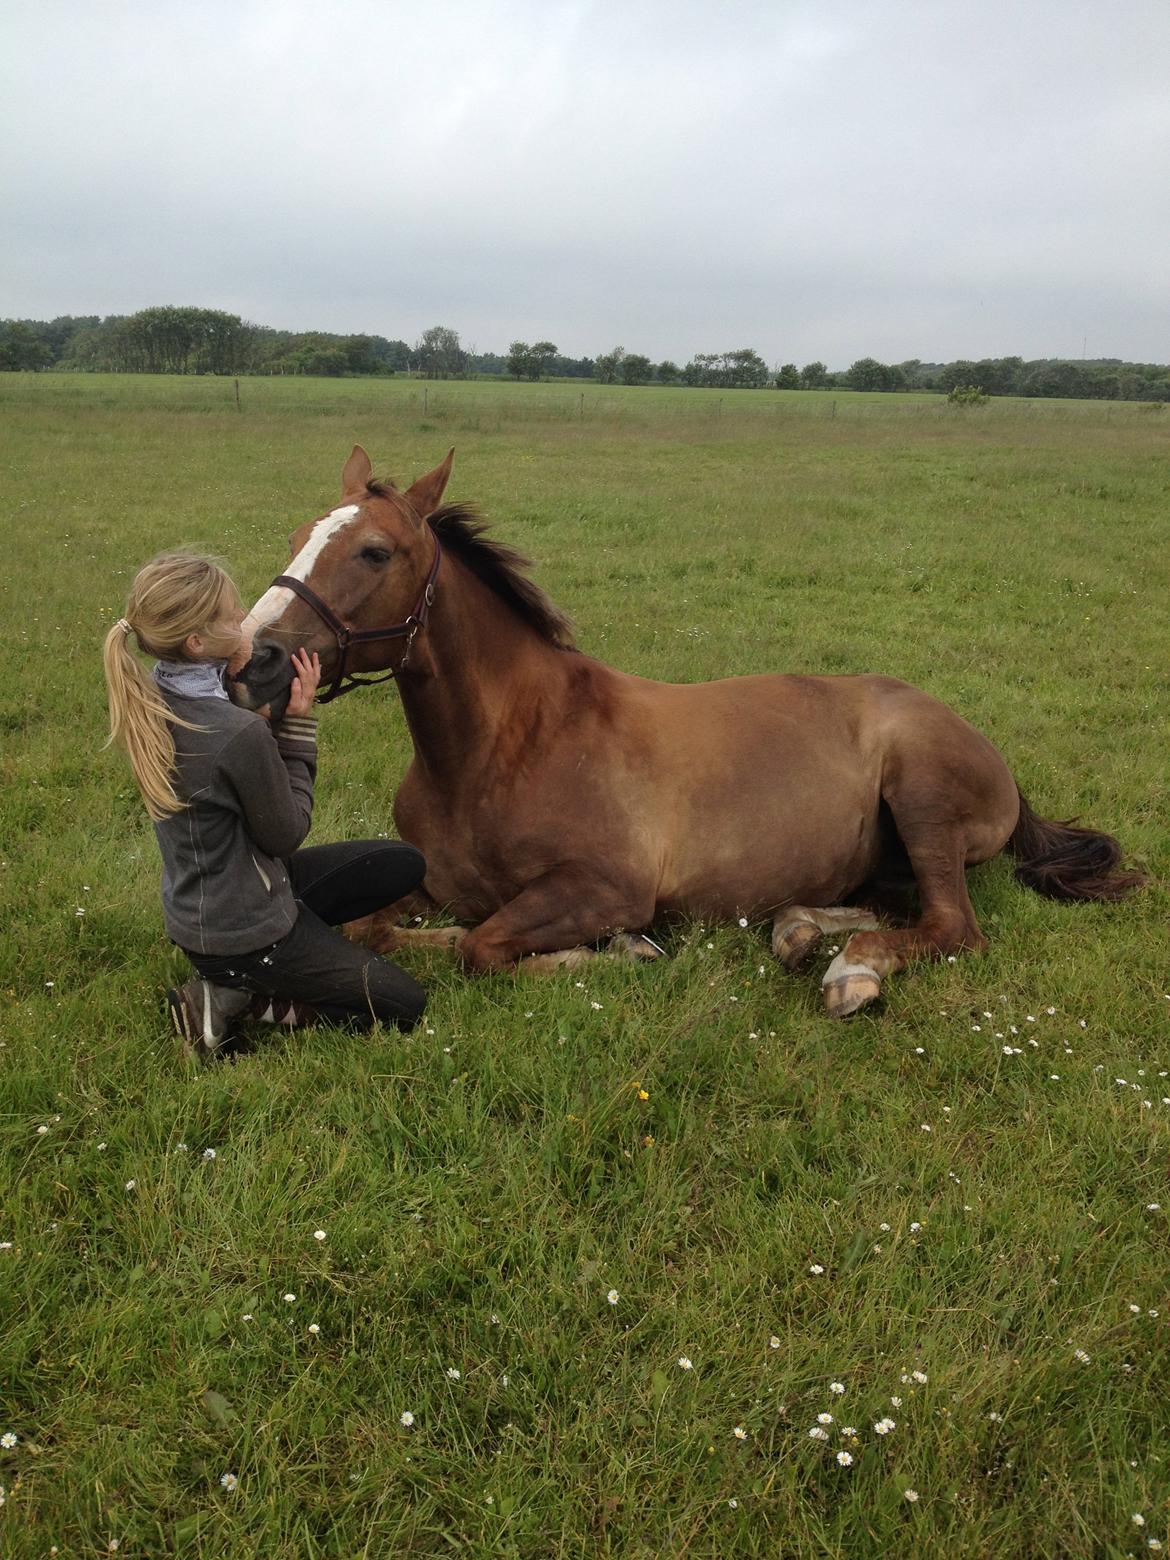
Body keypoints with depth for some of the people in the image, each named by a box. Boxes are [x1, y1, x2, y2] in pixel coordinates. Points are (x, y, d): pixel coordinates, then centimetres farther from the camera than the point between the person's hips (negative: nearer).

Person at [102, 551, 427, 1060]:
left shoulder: (150, 696, -7)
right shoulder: (241, 733, -33)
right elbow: (287, 833, -17)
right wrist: (297, 723, -15)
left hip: (196, 907, 8)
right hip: (241, 936, -8)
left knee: (406, 864, 15)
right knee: (405, 1004, 6)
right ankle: (241, 998, 2)